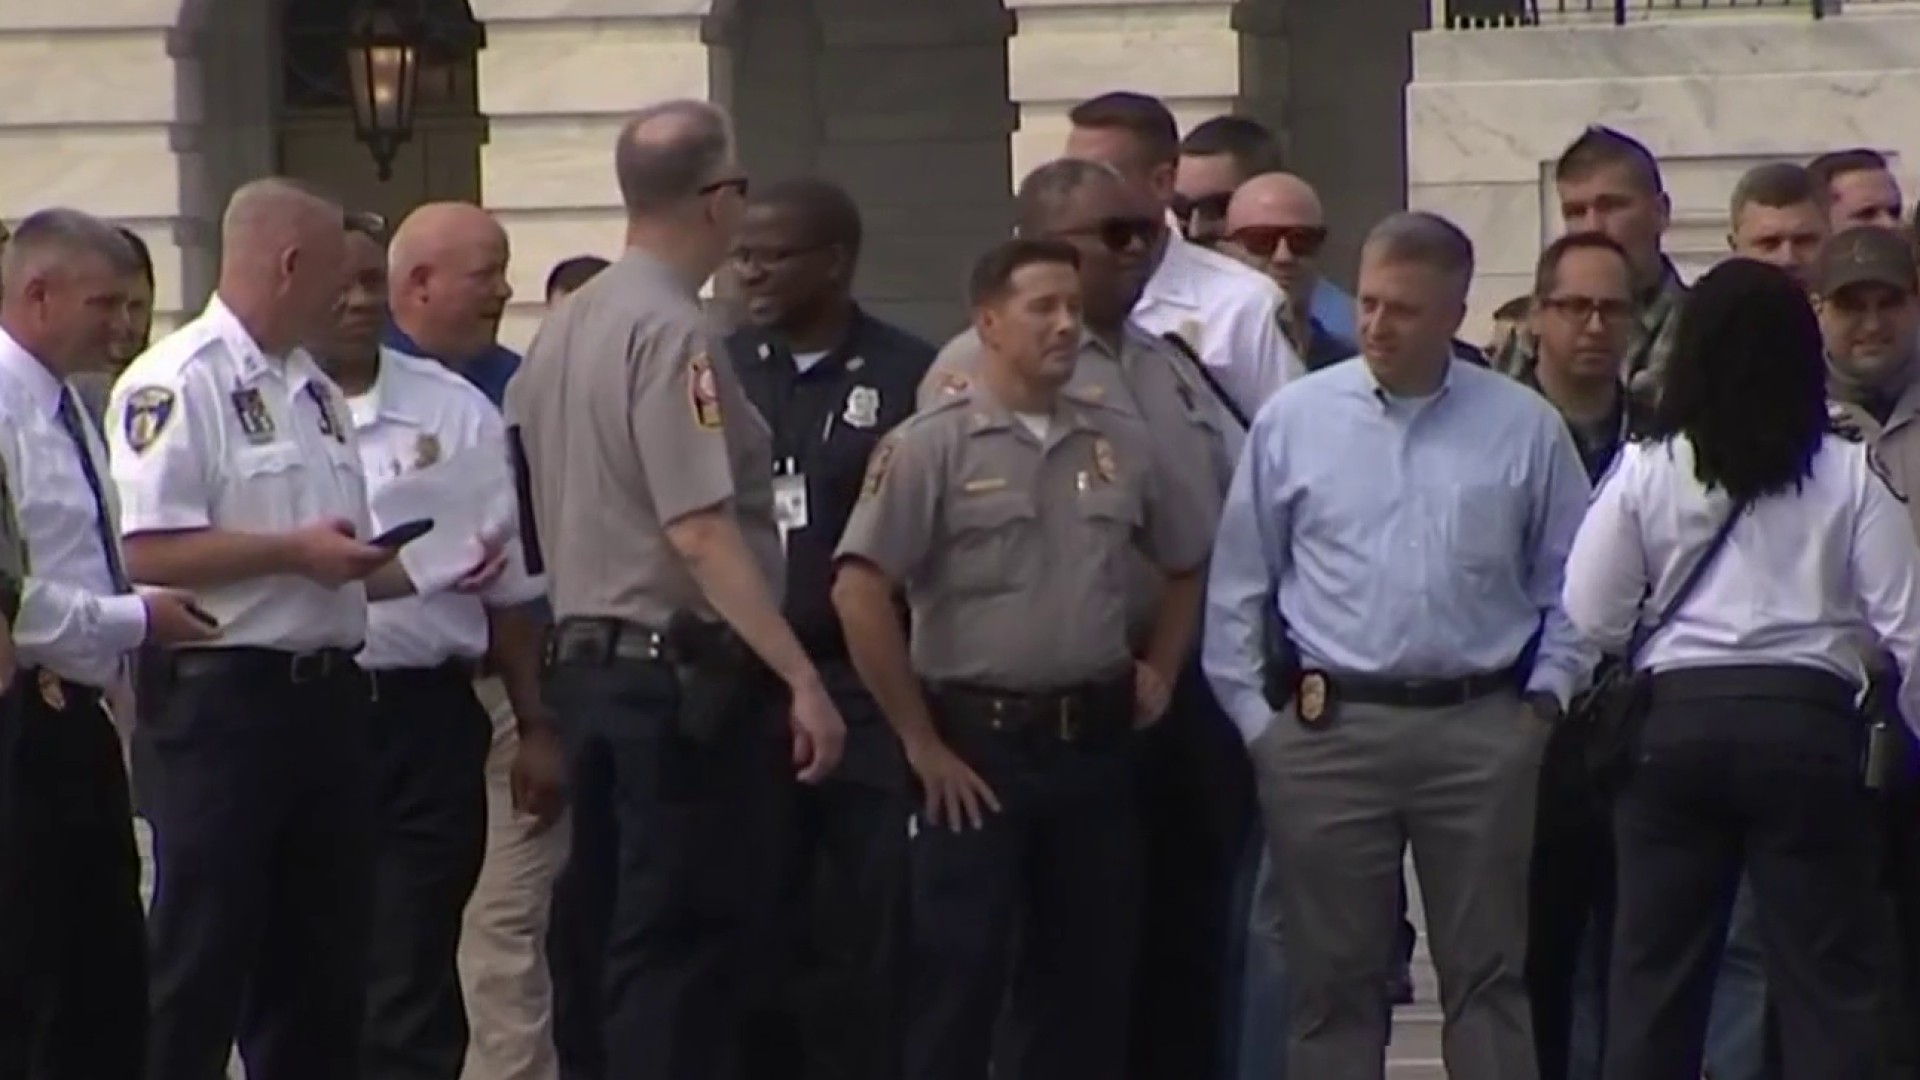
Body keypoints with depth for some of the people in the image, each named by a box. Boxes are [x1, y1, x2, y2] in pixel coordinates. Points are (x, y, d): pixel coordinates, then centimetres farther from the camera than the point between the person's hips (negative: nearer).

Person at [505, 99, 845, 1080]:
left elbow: (543, 519, 19)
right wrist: (800, 678, -20)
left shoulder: (560, 331, 12)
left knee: (600, 937, 12)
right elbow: (700, 531, -21)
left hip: (584, 661, 9)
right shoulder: (671, 332, -16)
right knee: (685, 952, -7)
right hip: (684, 674, -9)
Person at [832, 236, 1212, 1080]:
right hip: (977, 744, -5)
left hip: (1096, 743, 5)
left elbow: (1186, 566, 23)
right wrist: (920, 741, -11)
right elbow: (859, 591, -13)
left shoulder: (1121, 446, 8)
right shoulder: (932, 446, -8)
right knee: (956, 980, -2)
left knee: (1089, 976, 10)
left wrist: (1159, 671, 11)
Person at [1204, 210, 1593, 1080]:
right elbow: (1237, 585, 8)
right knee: (1331, 977, 4)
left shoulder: (1524, 428, 5)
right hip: (1329, 730, 0)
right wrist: (1254, 716, 4)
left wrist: (1545, 698, 1)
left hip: (1483, 730, 0)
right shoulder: (1293, 420, 4)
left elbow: (1573, 583, 9)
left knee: (1488, 973, 3)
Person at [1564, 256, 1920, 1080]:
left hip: (1676, 720, 1)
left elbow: (1590, 617, 1)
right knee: (1826, 981, 3)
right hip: (1807, 725, -1)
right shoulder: (1849, 476, -2)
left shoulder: (1647, 470, 0)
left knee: (1653, 978, 8)